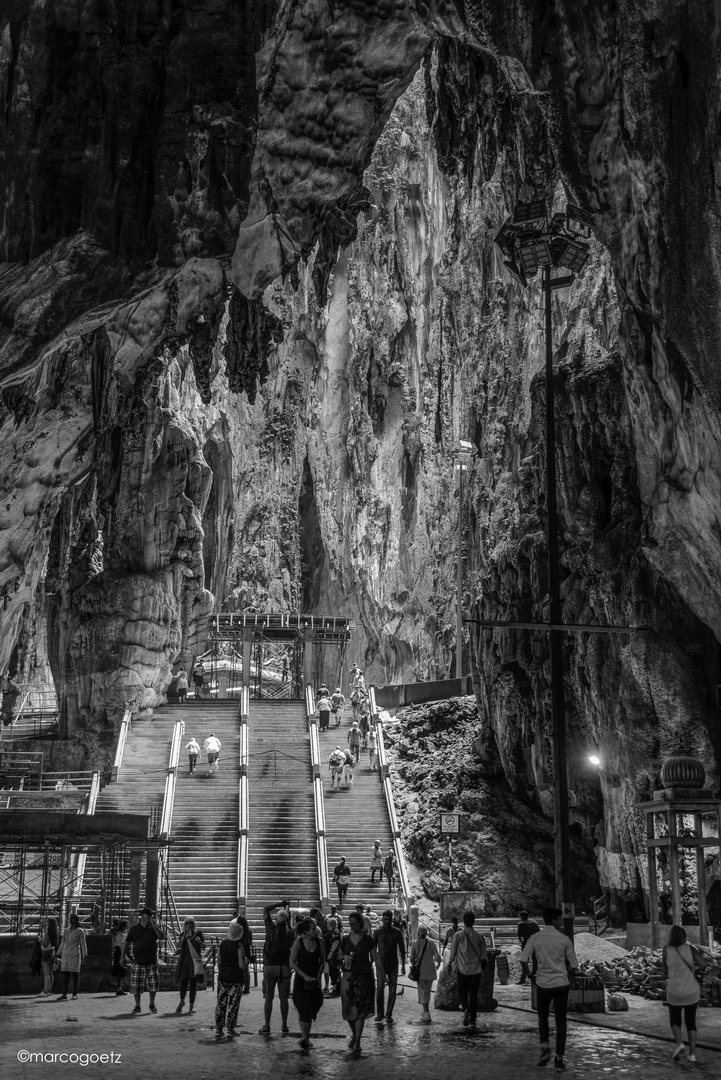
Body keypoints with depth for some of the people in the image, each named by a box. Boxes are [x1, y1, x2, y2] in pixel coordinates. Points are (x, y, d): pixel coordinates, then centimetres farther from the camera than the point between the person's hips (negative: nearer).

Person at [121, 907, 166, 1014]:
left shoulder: (154, 927, 7)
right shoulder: (134, 928, 5)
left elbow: (162, 937, -8)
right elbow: (126, 942, 10)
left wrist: (154, 925, -15)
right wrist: (123, 956, 5)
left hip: (151, 962, 0)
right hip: (138, 962, 0)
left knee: (153, 984, -4)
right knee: (136, 985, 0)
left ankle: (152, 1004, 15)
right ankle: (137, 1006, 16)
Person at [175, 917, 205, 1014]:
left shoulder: (198, 933, 3)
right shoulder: (183, 934, 9)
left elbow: (204, 947, 4)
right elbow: (179, 946, -3)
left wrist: (200, 941, -17)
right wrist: (184, 936, -11)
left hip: (195, 960, -2)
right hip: (184, 960, 2)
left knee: (193, 982, -4)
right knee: (183, 981, 4)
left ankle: (191, 1005, 3)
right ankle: (182, 1001, 30)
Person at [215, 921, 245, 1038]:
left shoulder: (222, 944, 1)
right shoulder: (239, 947, -14)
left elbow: (219, 961, 7)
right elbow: (242, 965, -16)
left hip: (222, 977, 4)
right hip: (236, 979, -4)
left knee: (221, 1003, 10)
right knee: (233, 1004, 5)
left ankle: (219, 1029, 12)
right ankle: (230, 1029, 7)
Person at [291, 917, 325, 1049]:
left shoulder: (319, 941, -1)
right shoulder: (298, 942, -10)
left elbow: (322, 960, 7)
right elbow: (292, 963, -7)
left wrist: (318, 976, -6)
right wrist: (305, 976, -13)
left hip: (314, 980, 3)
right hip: (301, 979, -3)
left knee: (313, 1007, 5)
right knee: (304, 1008, -8)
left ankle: (305, 1035, 25)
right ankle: (305, 1037, 7)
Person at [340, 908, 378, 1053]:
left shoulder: (367, 939, -1)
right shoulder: (346, 939, 7)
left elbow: (374, 958, 2)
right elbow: (339, 955, 16)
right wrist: (344, 957, -5)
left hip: (364, 976, -3)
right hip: (348, 976, 3)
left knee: (360, 1010, -7)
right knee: (348, 1009, 5)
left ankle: (357, 1042, -2)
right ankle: (354, 1034, 30)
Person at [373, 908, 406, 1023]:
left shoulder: (397, 933, 2)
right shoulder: (377, 932, 1)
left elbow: (402, 949, 8)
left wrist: (403, 965, 5)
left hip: (393, 964, 1)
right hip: (381, 963, -1)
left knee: (392, 990, 0)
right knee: (380, 988, -12)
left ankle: (389, 1014, 9)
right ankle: (379, 1014, -6)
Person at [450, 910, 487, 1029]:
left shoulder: (458, 935, -7)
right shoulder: (479, 936, 0)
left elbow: (453, 952, -2)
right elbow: (484, 955, 3)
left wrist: (451, 963, 14)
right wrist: (484, 965, 20)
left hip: (462, 969, -2)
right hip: (476, 970, 2)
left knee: (462, 992, 9)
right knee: (474, 995, 10)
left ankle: (466, 1009, -18)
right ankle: (472, 1019, 9)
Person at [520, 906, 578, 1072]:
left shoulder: (534, 938, -1)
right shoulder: (564, 939, -3)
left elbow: (523, 960, -9)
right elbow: (573, 966, -2)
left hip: (542, 984, 1)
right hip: (561, 984, -1)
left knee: (542, 1017, 22)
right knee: (560, 1022, 9)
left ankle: (545, 1048, 5)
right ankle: (559, 1060, 5)